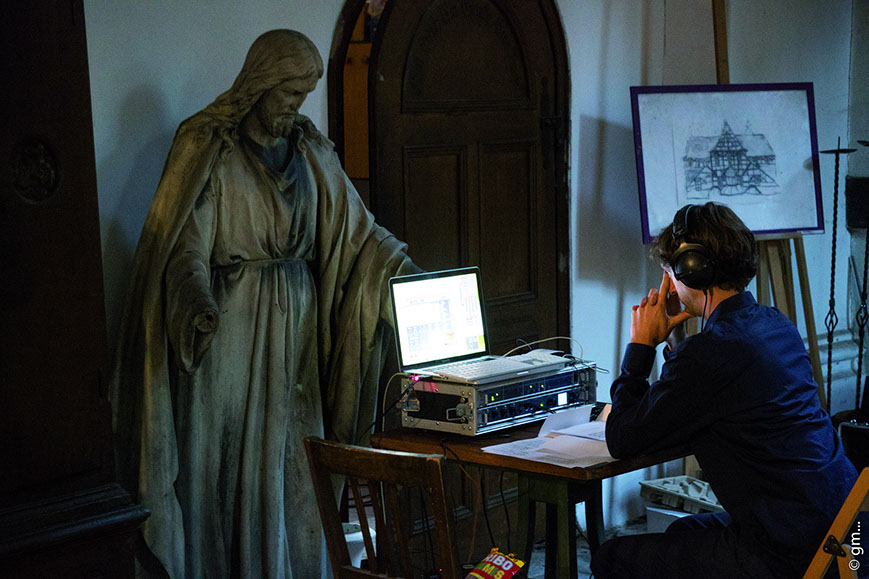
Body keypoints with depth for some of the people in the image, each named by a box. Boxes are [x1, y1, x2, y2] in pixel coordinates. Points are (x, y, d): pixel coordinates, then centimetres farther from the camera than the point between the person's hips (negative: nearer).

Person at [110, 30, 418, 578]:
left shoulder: (309, 148, 11)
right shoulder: (207, 146, -7)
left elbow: (357, 224, 15)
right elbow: (185, 243, -14)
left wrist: (404, 266, 1)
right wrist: (199, 305, -32)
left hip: (296, 323, 5)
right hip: (231, 323, -5)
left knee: (293, 459, 7)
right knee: (232, 460, -1)